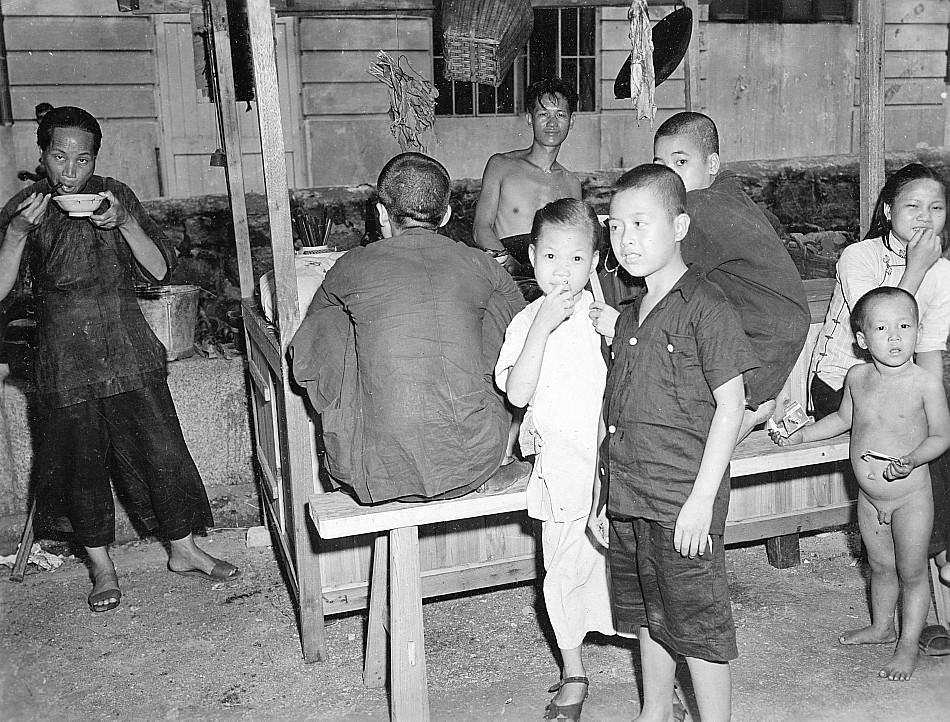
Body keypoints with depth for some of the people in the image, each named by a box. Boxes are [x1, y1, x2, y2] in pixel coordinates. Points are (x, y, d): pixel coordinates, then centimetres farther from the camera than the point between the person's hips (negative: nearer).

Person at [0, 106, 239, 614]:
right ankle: (102, 567, 25)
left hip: (129, 350, 1)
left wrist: (125, 223, -17)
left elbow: (160, 271, -1)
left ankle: (183, 551, 21)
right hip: (65, 358, 0)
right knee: (82, 465, 7)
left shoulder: (116, 196, 3)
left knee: (162, 450, 3)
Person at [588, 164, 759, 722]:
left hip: (683, 503, -8)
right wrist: (604, 495, 14)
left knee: (698, 623, 5)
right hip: (628, 500, 8)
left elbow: (730, 405, -13)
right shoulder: (629, 315, 12)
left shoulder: (706, 306, -11)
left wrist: (702, 498, -17)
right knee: (646, 615, 21)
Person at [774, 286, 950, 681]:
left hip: (911, 496, -4)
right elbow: (843, 418, 13)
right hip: (868, 496, 4)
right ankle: (881, 625, 42)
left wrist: (912, 459, -28)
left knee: (911, 572, 8)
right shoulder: (857, 377, -4)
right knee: (880, 566, 21)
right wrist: (799, 435, 11)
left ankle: (908, 644, 25)